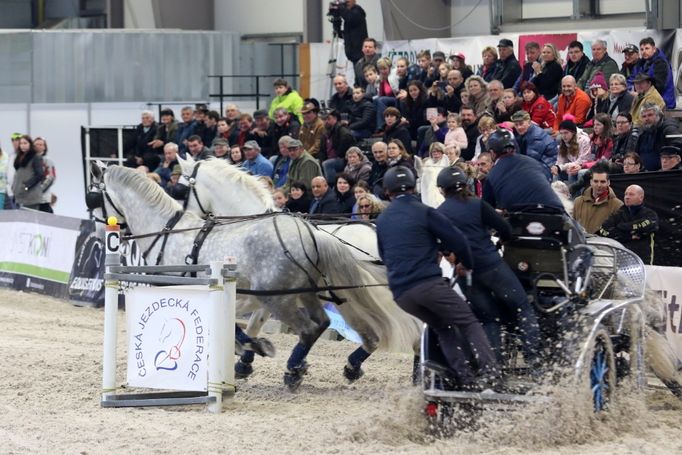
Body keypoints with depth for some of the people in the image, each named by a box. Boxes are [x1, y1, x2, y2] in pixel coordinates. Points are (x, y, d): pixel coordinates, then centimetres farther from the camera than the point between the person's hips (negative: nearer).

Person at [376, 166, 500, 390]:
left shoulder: (381, 221, 18)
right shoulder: (424, 212, 1)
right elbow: (456, 240, -1)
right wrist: (467, 264, 17)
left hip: (400, 294, 5)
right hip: (428, 284, -5)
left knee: (443, 329, 18)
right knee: (468, 322, 1)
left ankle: (466, 380, 5)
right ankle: (490, 370, -17)